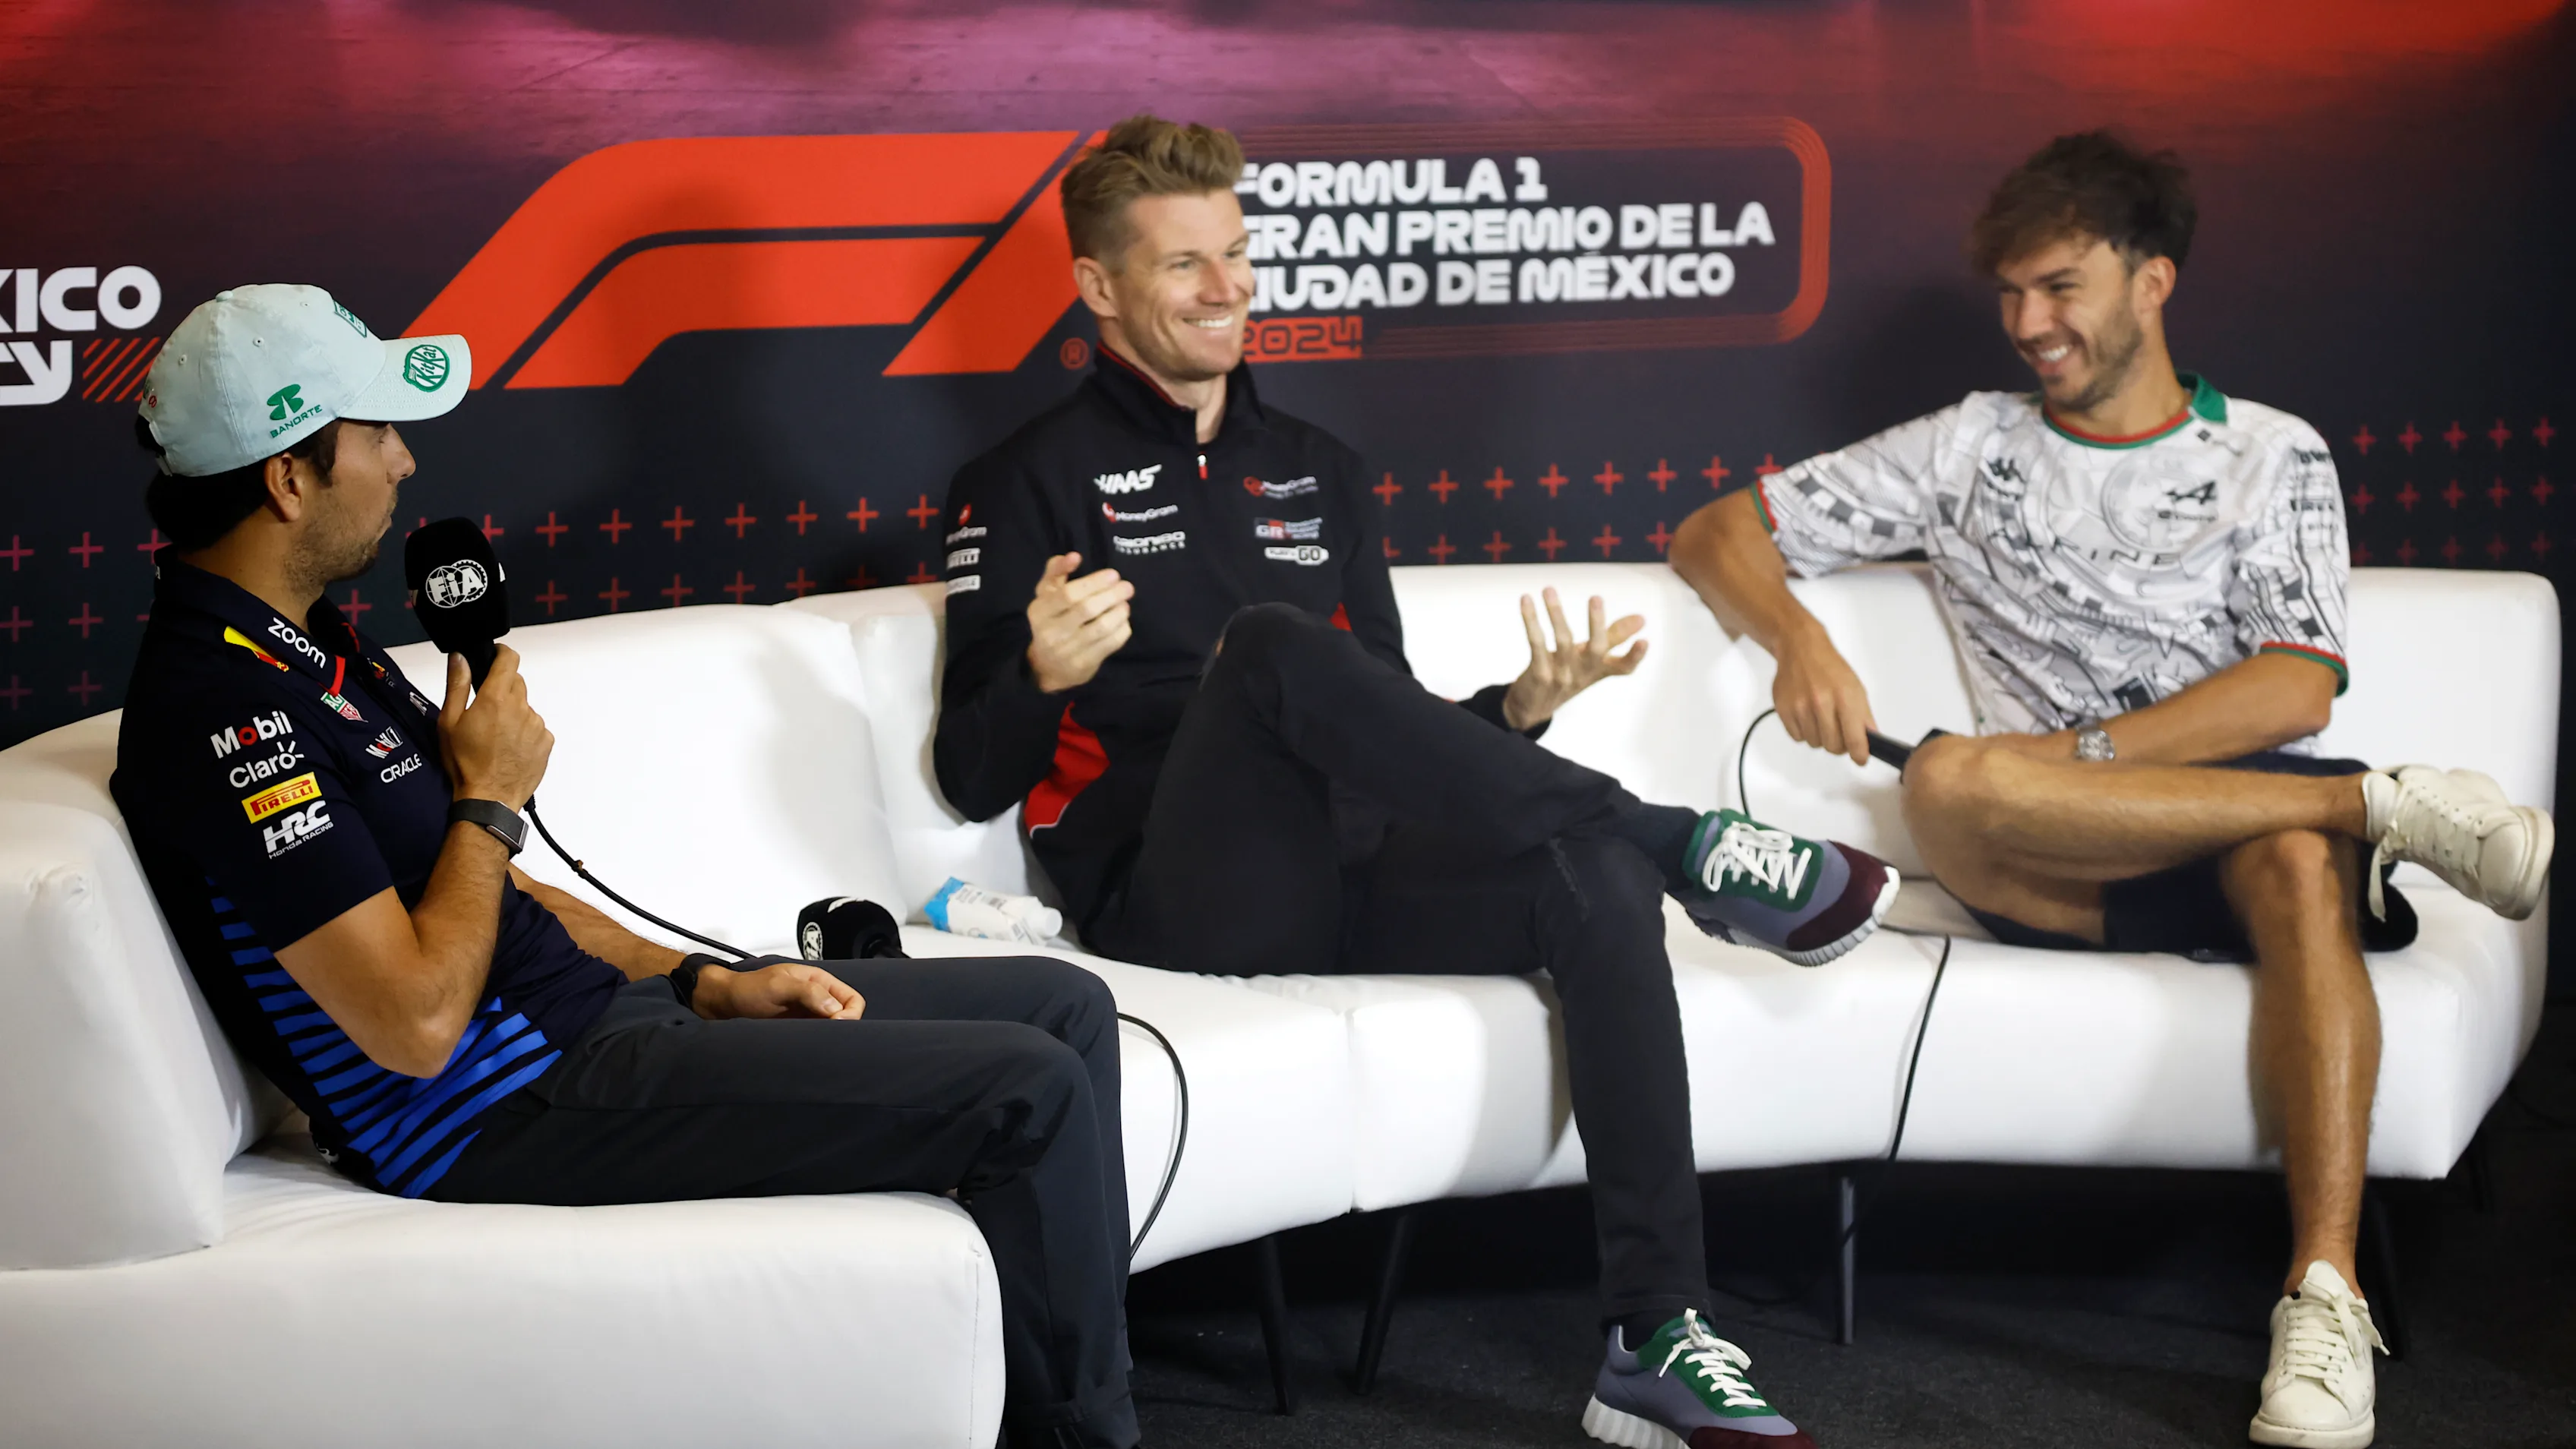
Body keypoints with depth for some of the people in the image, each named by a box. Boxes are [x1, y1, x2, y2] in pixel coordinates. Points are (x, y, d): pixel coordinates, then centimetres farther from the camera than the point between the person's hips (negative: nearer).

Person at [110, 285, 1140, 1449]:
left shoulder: (303, 645, 13)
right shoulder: (222, 712, -20)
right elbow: (416, 1025, -24)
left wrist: (704, 982, 8)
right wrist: (489, 795, -10)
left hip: (587, 1008, 11)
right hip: (512, 1112, -10)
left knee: (1065, 1005, 7)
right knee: (1029, 1093, -17)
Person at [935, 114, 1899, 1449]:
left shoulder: (1316, 472, 24)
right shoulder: (1026, 485, 7)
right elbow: (974, 779, 1)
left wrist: (1516, 713, 2)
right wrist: (1042, 674, -23)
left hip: (1354, 877, 5)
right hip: (1174, 897, -5)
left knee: (1594, 872, -26)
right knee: (1276, 643, -34)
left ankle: (1655, 1341, -30)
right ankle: (1688, 846, -26)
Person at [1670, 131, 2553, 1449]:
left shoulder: (2273, 457, 14)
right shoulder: (1972, 449, 19)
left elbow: (2296, 691, 0)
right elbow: (1717, 535, 17)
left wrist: (2076, 754, -12)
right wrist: (1796, 639, -6)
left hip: (2245, 804, -1)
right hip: (2071, 869, 2)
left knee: (2301, 865, -38)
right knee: (1949, 789, -33)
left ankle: (2325, 1294, -44)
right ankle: (2383, 808, -26)